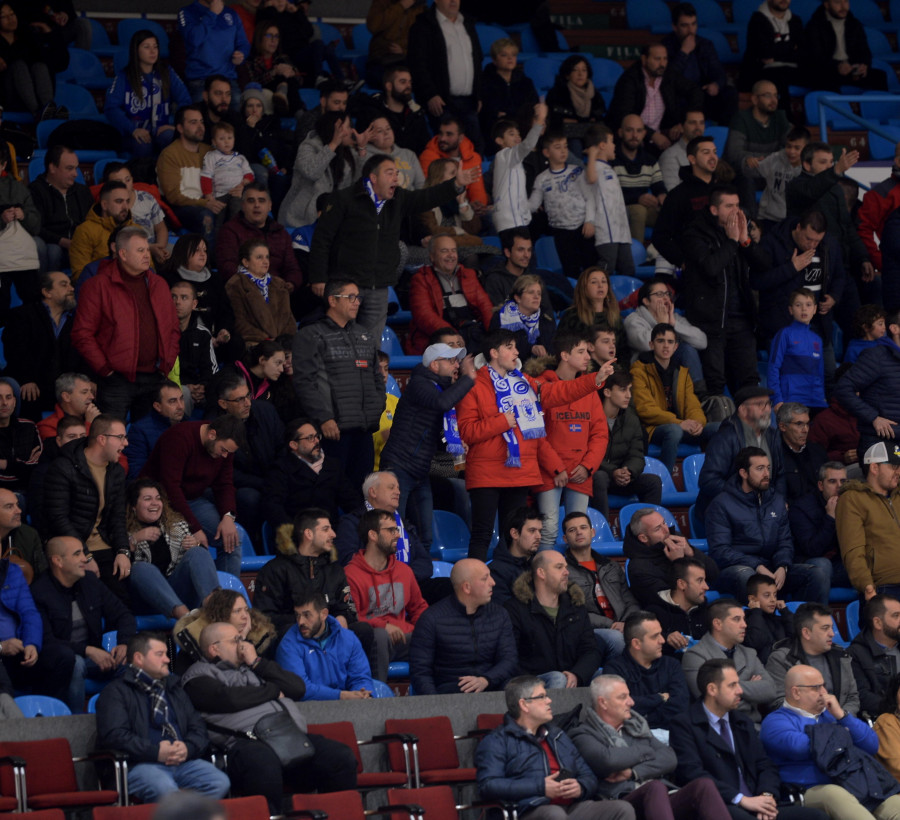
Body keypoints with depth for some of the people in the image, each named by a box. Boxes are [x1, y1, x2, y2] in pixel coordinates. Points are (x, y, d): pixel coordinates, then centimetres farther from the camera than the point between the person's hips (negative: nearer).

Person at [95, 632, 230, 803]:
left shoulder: (174, 689, 30)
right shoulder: (117, 691, 8)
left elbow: (198, 728, 22)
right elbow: (113, 735, -8)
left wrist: (188, 748, -2)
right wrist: (155, 752, -15)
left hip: (183, 761, 6)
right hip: (141, 764, -6)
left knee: (220, 783, -24)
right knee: (164, 790, -40)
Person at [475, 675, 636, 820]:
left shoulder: (557, 735, 32)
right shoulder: (497, 741, 10)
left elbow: (589, 777, 29)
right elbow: (488, 786, -6)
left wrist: (580, 788, 1)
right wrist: (540, 787, -11)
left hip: (574, 806, 6)